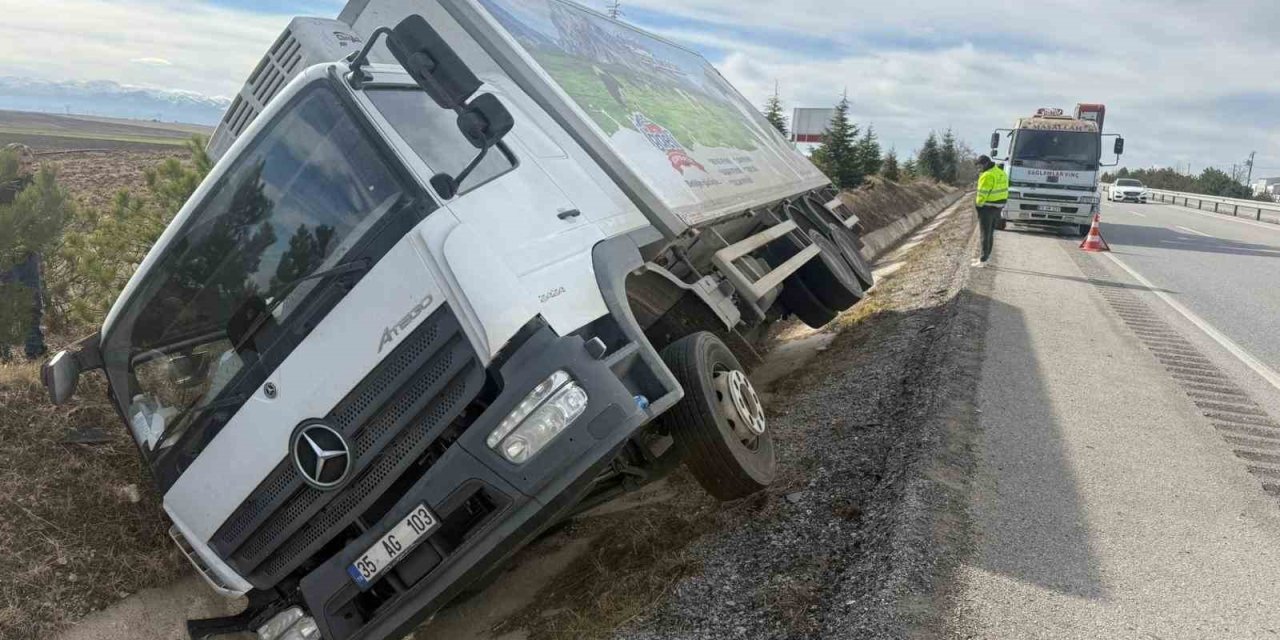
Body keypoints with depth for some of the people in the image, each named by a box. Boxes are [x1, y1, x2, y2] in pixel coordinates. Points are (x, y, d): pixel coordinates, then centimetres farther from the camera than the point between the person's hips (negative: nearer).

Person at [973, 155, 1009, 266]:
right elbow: (1004, 191, 12)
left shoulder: (987, 176, -20)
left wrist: (978, 203, -4)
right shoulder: (1002, 173, 10)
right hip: (998, 208, 8)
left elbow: (982, 194, -20)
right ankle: (986, 256, 25)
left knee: (985, 234, -2)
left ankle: (983, 259, 2)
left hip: (987, 208, -8)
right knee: (990, 233, 17)